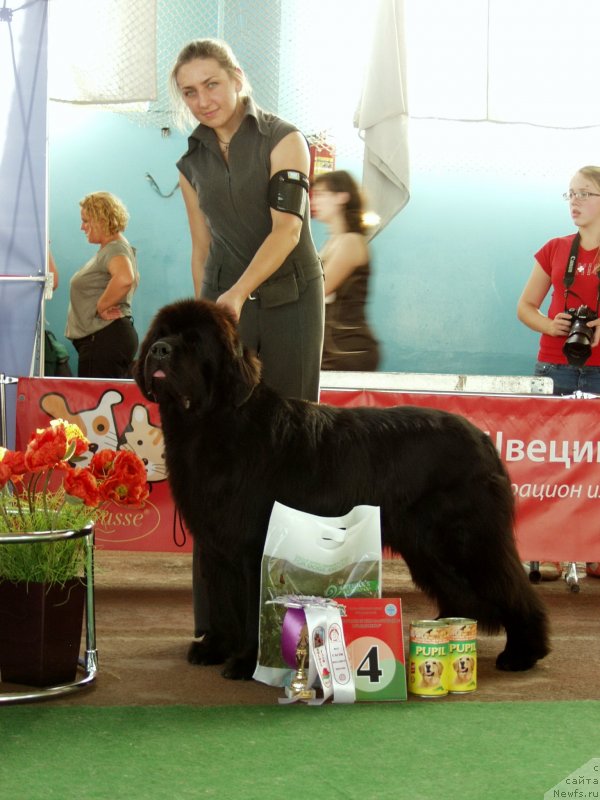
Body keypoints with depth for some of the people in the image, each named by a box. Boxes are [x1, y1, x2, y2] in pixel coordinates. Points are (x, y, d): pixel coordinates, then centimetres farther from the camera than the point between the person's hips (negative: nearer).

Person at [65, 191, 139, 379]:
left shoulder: (115, 249, -13)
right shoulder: (108, 249, 18)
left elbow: (124, 279, -34)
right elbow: (134, 278, 36)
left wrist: (101, 307, -22)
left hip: (105, 337, -11)